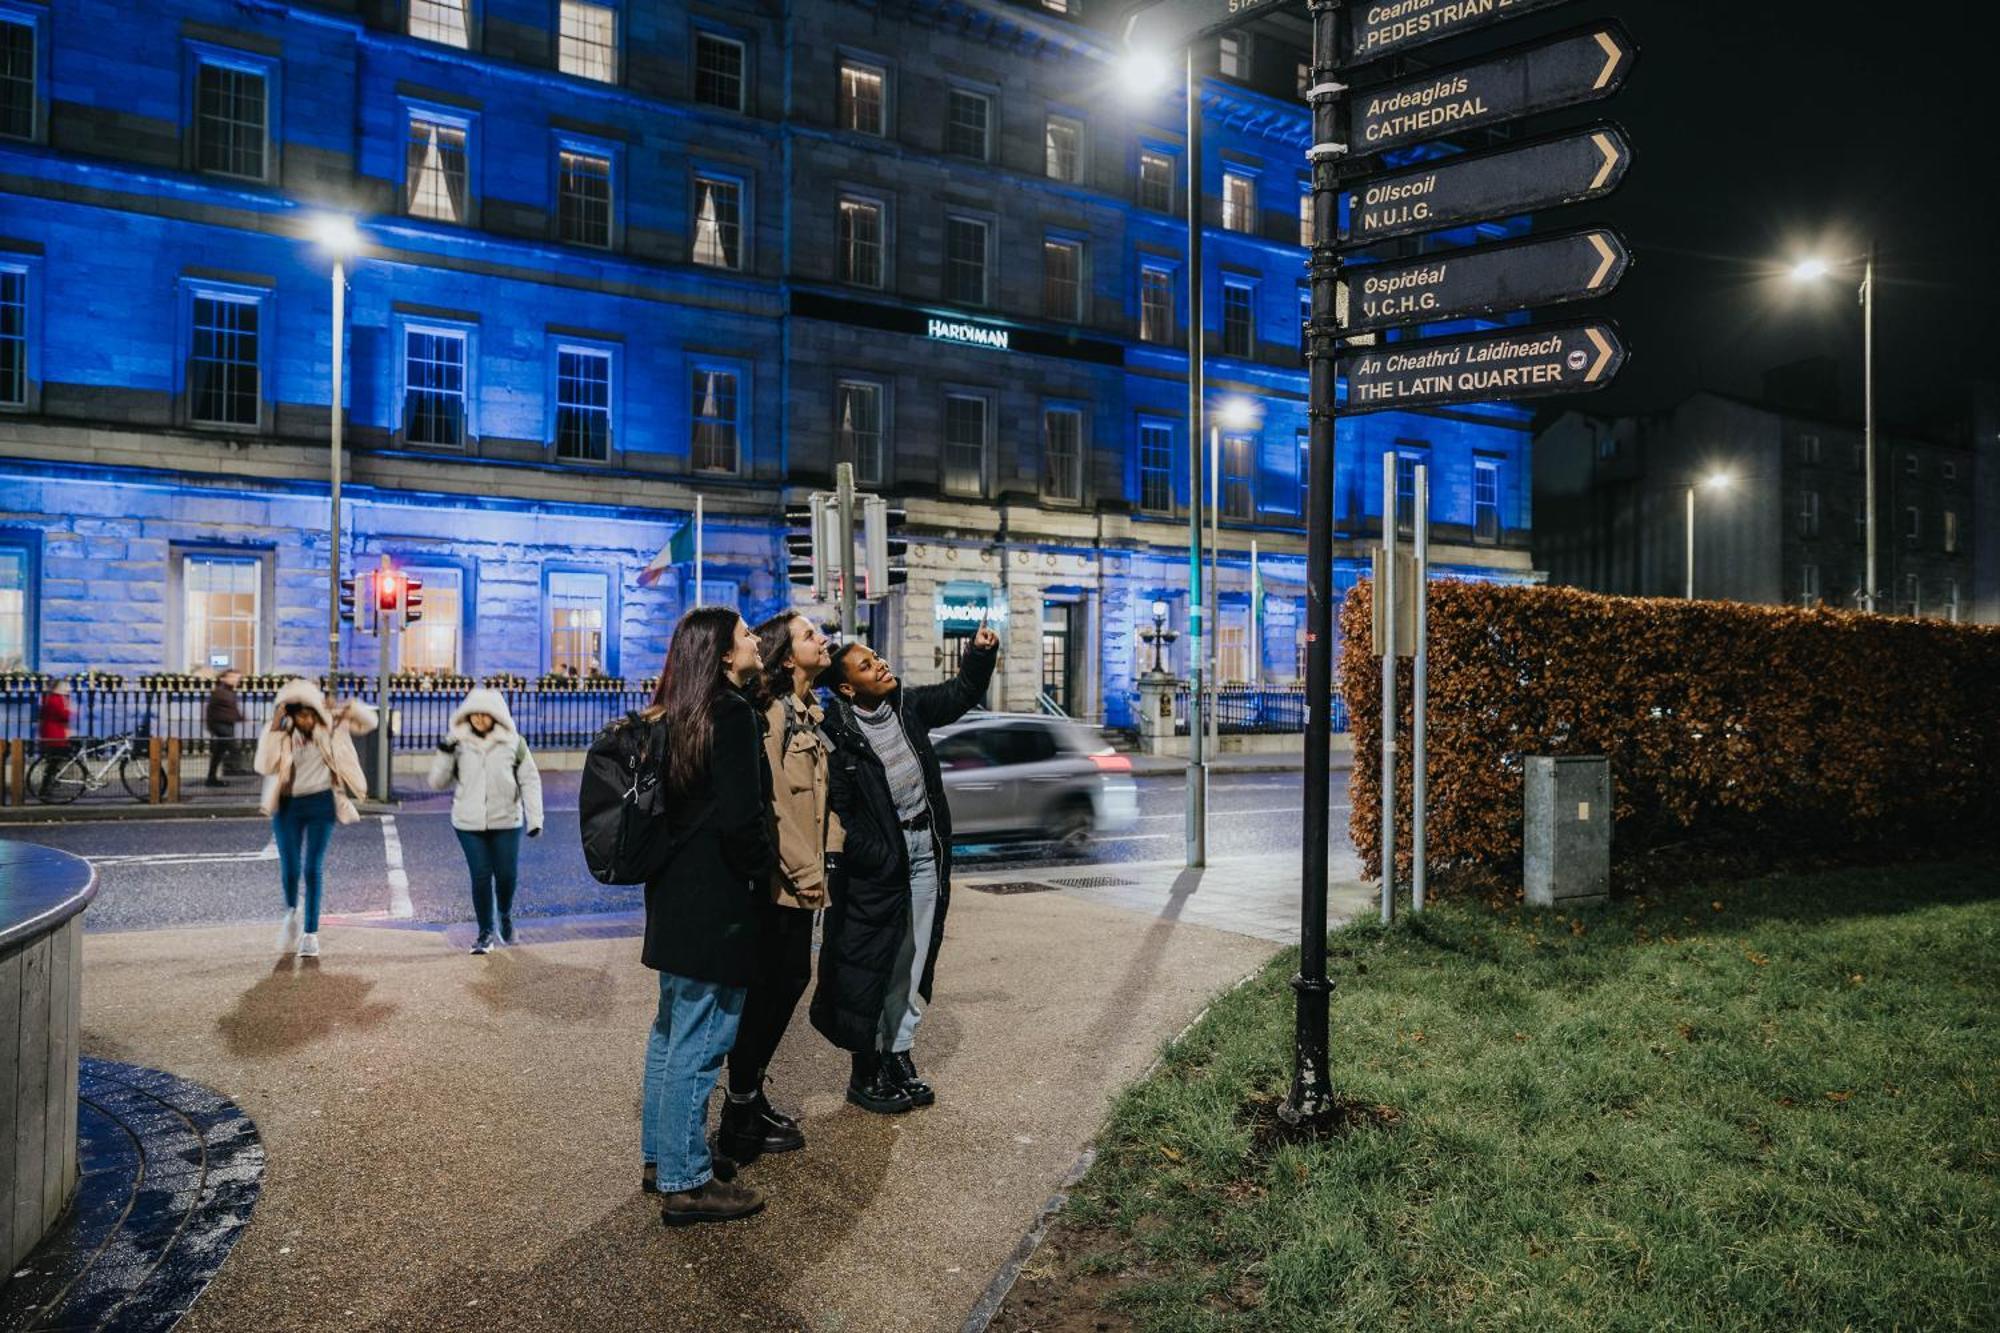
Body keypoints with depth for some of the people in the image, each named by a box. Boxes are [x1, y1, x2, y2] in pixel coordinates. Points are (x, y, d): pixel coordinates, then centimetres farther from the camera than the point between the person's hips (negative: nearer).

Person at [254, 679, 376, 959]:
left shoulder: (330, 724, -4)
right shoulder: (280, 734, -6)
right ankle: (292, 911, 35)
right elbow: (265, 766, -20)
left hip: (321, 803, 0)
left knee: (314, 868, -2)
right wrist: (273, 730, -24)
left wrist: (353, 708, -16)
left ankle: (310, 932, 7)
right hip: (287, 805, 0)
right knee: (290, 868, 3)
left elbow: (369, 723, 3)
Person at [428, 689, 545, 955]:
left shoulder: (513, 742, -3)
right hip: (469, 823, 0)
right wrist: (444, 754, -12)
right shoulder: (458, 743, 1)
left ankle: (505, 916, 34)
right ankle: (485, 932, 14)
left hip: (506, 822, 0)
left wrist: (535, 818, -8)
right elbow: (437, 783, 4)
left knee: (507, 874, 3)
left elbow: (530, 781, -1)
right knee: (481, 876, -1)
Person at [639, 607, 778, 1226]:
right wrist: (766, 867, -5)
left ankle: (660, 1156, 31)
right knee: (700, 1039, -2)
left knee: (673, 1027, 19)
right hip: (717, 901, -10)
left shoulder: (675, 716, 11)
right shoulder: (734, 713, -16)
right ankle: (686, 1182, 7)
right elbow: (741, 817, -22)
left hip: (676, 891, 10)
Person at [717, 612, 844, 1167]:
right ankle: (742, 1114, 15)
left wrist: (826, 857, 7)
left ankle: (749, 1092, 30)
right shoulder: (769, 713, -17)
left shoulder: (811, 713, 13)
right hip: (778, 876, -9)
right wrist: (806, 869, -18)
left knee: (793, 977, 15)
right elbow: (769, 802, -21)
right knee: (764, 987, 0)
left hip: (803, 876, 9)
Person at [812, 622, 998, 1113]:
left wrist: (981, 652, 2)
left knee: (914, 962, 12)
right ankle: (866, 1072, 14)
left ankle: (899, 1056, 24)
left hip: (926, 851, 6)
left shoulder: (908, 705, 3)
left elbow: (960, 694, 17)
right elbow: (839, 814, -16)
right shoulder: (838, 735, -16)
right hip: (879, 864, -6)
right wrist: (880, 859, -16)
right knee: (872, 965, 2)